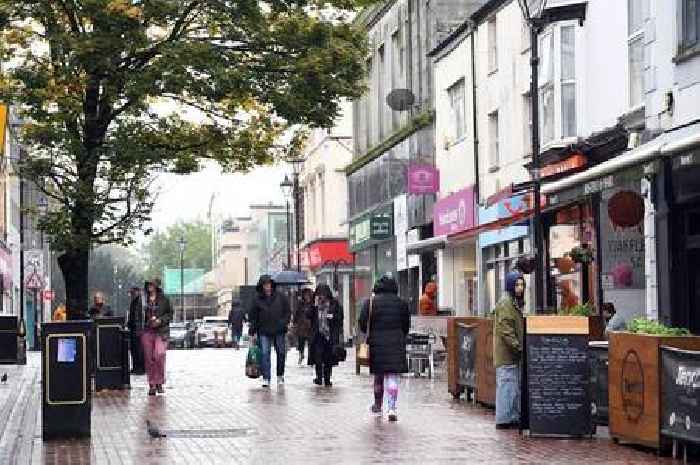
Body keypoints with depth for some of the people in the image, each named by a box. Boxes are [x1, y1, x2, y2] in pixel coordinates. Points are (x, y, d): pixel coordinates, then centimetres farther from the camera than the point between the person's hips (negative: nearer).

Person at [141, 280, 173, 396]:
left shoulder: (163, 299, 6)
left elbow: (170, 313, 9)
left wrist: (161, 320, -7)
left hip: (161, 331, -2)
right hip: (147, 331, 2)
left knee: (159, 355, -18)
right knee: (149, 359, 1)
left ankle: (159, 382, -4)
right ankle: (152, 385, 9)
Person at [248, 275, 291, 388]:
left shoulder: (281, 297, 3)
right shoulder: (257, 299, 1)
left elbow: (288, 312, 9)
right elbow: (252, 315, 6)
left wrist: (284, 322, -6)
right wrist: (253, 331, 1)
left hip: (279, 331, 1)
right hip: (264, 331, -1)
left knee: (281, 353, 9)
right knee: (265, 354, -8)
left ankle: (280, 376, 26)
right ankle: (266, 378, -5)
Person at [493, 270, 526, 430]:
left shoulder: (515, 303, 19)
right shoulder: (505, 303, -13)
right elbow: (505, 331, -20)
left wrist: (519, 346, 18)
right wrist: (518, 347, -21)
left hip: (513, 355, 10)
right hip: (506, 354, -10)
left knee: (515, 386, 13)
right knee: (507, 385, -8)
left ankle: (514, 418, 19)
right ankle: (504, 419, -6)